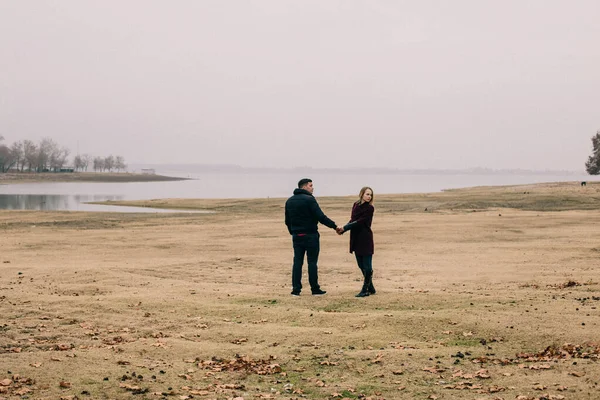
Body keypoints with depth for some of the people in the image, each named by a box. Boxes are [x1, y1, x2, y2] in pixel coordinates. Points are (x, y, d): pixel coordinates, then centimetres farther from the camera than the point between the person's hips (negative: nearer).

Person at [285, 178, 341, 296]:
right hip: (310, 235, -6)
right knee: (312, 262, 1)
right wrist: (335, 226, -14)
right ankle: (315, 289, 5)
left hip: (296, 236, 6)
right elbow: (321, 217, -18)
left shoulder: (289, 201, 10)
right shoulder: (309, 199, -12)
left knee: (297, 262, 7)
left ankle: (296, 289, 3)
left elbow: (287, 221, 15)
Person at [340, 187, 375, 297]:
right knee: (361, 265, 11)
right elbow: (352, 220, 9)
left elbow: (359, 222, -16)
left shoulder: (370, 208, -9)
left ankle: (365, 289, 3)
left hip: (365, 240, -7)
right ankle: (370, 288, 22)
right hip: (356, 239, 7)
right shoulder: (356, 205, 10)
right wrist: (342, 230, -6)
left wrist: (344, 228, -16)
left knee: (367, 266, -2)